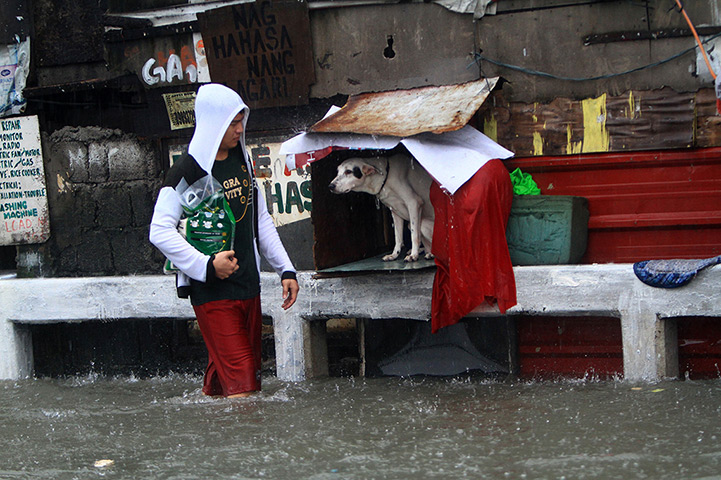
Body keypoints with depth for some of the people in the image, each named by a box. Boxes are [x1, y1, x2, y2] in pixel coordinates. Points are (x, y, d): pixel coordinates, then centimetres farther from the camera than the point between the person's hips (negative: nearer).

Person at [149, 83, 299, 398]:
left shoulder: (242, 159, 12)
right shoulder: (188, 171, -11)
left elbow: (261, 219, 20)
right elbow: (160, 232, -16)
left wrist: (285, 269, 14)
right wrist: (207, 265, -23)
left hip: (248, 286, 7)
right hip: (212, 291, -7)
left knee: (220, 379, 9)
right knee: (241, 383, -13)